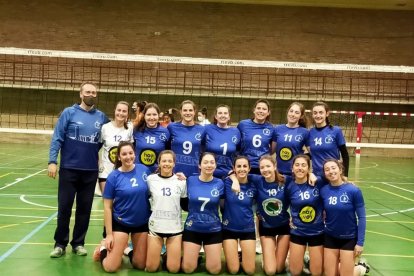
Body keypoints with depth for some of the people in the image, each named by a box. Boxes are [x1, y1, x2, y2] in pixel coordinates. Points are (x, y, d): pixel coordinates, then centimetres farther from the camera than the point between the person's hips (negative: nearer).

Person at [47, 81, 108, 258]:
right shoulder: (69, 113, -3)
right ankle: (60, 244, 18)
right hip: (69, 169, -2)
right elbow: (57, 138, -6)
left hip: (91, 171, 2)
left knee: (84, 209, 9)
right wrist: (52, 161, -13)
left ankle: (78, 243, 23)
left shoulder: (101, 117, 5)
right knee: (64, 208, 4)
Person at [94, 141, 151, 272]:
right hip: (121, 223, -2)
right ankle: (104, 248, 28)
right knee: (110, 267, -2)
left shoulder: (144, 170, -6)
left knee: (140, 265, 9)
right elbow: (107, 207, -8)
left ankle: (130, 252, 39)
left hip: (142, 222, 3)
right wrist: (109, 234, -9)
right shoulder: (113, 177, -12)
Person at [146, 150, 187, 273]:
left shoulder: (181, 181, -1)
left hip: (175, 227, 0)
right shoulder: (151, 179, -3)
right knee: (151, 268, 4)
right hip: (155, 226, 0)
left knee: (174, 269, 0)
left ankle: (169, 254, 30)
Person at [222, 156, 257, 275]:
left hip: (248, 229, 2)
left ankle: (243, 256, 34)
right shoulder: (227, 182, -10)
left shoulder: (253, 184, -4)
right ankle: (233, 256, 33)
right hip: (229, 228, -1)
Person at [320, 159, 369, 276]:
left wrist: (360, 242, -12)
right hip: (330, 237, 3)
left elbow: (361, 217, -12)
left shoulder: (354, 190, -16)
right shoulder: (323, 191, -9)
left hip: (349, 238, -3)